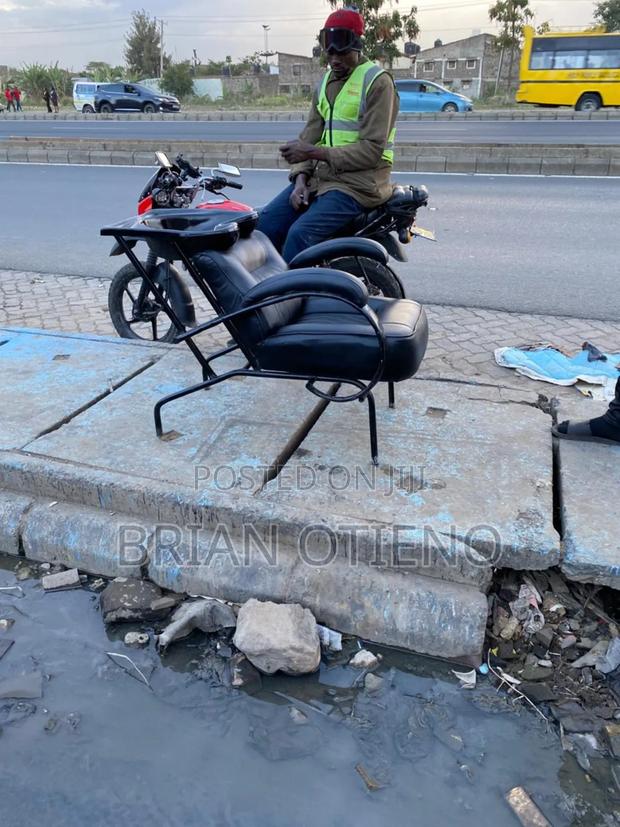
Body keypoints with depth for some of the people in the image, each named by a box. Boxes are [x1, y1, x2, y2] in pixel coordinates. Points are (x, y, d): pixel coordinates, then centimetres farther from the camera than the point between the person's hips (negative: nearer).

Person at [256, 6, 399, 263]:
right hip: (321, 175, 8)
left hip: (359, 181, -8)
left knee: (300, 233, -29)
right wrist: (300, 178, -5)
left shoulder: (378, 82, -6)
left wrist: (315, 152, -18)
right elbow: (310, 135, 14)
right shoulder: (326, 82, 19)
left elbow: (372, 150, -15)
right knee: (265, 223, -9)